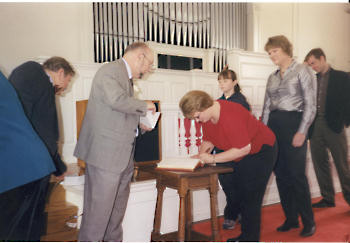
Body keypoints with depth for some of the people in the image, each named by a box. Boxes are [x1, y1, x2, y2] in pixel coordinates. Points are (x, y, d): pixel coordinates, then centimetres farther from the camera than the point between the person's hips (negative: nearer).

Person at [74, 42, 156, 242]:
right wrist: (145, 105, -12)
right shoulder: (111, 70, -10)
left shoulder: (126, 76, 21)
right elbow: (117, 100, -27)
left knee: (117, 209, 17)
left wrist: (138, 124, 13)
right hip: (106, 153, -10)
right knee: (99, 210, -3)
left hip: (123, 155, 10)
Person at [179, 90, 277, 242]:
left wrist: (213, 159, -31)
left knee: (250, 197, -9)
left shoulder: (230, 115, -34)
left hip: (261, 151, -9)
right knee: (239, 192, 8)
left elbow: (244, 148, -32)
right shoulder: (207, 116, -6)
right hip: (242, 155, 9)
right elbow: (208, 140, 6)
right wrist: (202, 153, -16)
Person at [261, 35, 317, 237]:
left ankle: (309, 222, 8)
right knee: (281, 175, 7)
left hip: (293, 124, -6)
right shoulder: (272, 77, 17)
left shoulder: (302, 71, 0)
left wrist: (302, 132, -14)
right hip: (274, 126, 6)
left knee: (297, 175, -7)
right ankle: (291, 219, 18)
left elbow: (310, 104, -6)